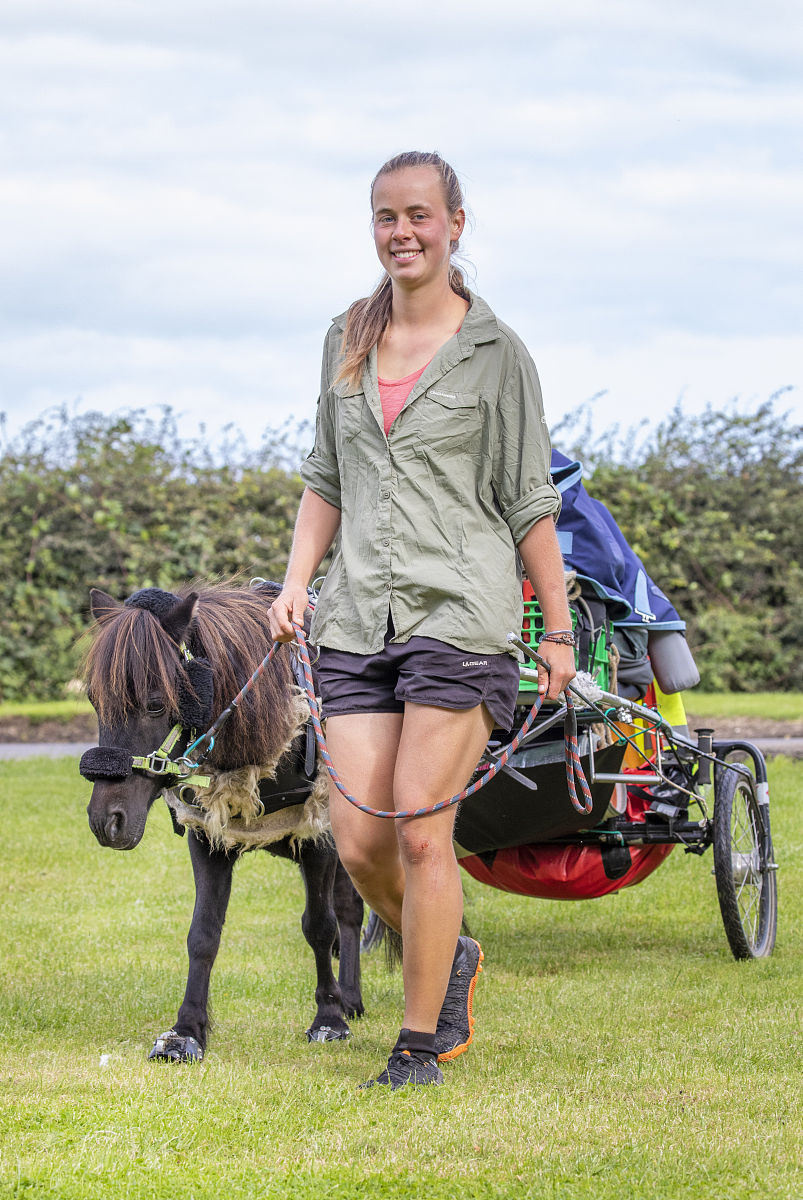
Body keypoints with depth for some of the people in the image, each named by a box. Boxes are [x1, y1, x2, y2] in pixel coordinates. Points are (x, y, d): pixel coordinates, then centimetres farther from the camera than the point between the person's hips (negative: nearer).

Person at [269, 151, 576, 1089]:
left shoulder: (496, 353, 1)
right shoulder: (347, 342, 14)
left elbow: (530, 505, 3)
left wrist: (558, 632, 2)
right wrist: (297, 581, 6)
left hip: (460, 613, -4)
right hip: (358, 617, 4)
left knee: (419, 831, -9)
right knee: (357, 843, -2)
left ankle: (422, 1041, 3)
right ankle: (450, 960, 28)